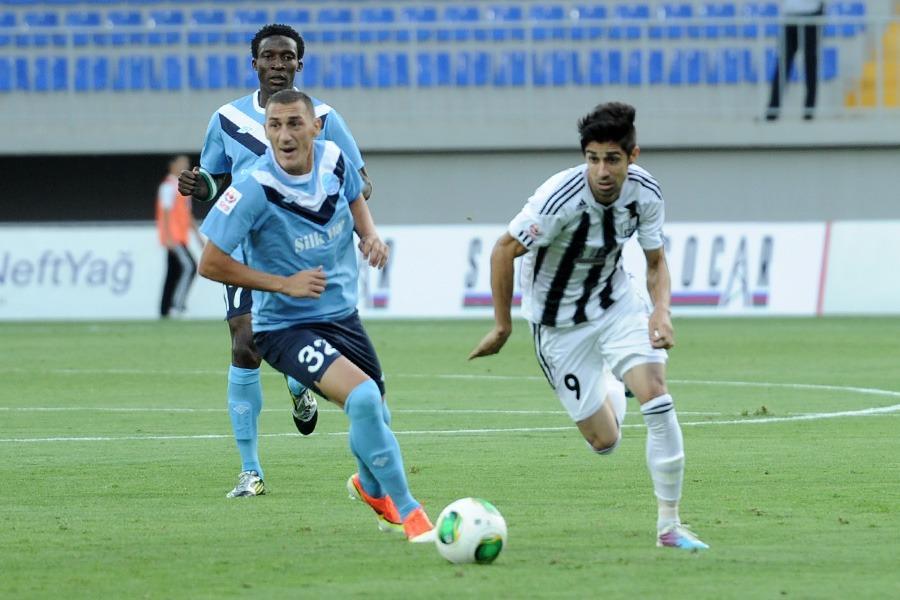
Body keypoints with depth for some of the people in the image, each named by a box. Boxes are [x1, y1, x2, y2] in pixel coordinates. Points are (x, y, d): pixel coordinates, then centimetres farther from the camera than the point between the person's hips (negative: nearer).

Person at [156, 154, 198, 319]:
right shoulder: (169, 186, -8)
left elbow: (187, 213, 26)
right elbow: (166, 212, -15)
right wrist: (169, 237, -22)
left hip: (180, 237, 9)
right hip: (172, 237, -9)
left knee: (174, 272, 7)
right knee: (189, 266, -17)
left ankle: (165, 309, 8)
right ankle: (178, 303, -19)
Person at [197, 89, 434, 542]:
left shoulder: (333, 160, -6)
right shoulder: (256, 189, -23)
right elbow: (210, 264, -19)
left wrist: (369, 234, -3)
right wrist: (284, 284, -22)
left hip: (343, 315, 6)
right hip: (285, 328, -6)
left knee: (375, 419, 18)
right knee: (363, 398, -28)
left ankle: (371, 486, 55)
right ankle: (407, 513, -14)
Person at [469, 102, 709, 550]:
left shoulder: (645, 193, -15)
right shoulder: (560, 199, -31)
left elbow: (655, 262, -1)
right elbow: (503, 251, -19)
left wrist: (661, 310, -21)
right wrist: (502, 327, -12)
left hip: (617, 303, 3)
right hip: (559, 321, -3)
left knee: (656, 392, -19)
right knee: (605, 441, -1)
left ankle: (669, 524, -6)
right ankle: (610, 399, 41)